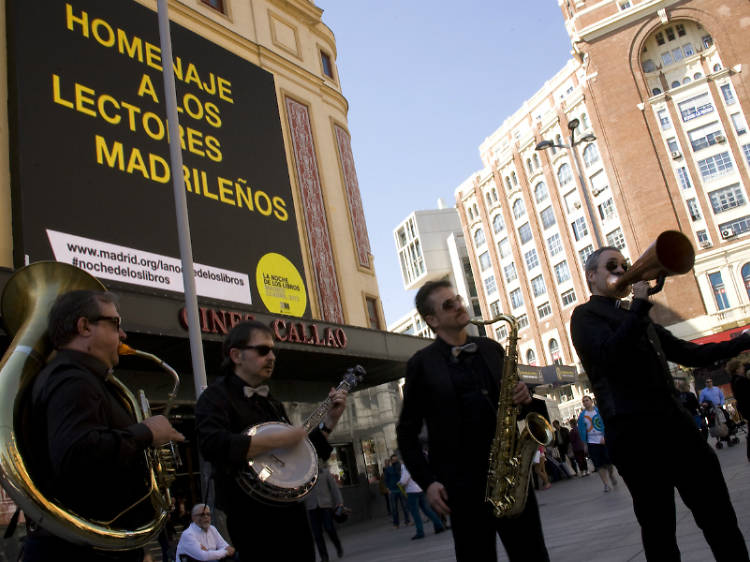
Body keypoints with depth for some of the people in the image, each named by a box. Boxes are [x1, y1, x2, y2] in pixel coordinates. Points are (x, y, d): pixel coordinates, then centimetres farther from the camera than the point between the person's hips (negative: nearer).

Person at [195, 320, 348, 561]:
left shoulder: (273, 403, 15)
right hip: (253, 520, -8)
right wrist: (279, 440, -26)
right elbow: (212, 445, -29)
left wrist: (330, 419, 9)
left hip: (292, 512, 8)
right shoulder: (217, 396, -9)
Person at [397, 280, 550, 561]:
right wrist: (427, 482, -7)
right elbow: (407, 433, 2)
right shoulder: (422, 364, -1)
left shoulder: (491, 349, 10)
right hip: (462, 483, -3)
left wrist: (526, 399, -5)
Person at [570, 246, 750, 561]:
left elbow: (688, 353, 26)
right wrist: (641, 303, -17)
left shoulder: (634, 317, 23)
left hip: (674, 421, 7)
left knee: (718, 514, 7)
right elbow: (612, 354, -19)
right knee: (658, 525, -1)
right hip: (634, 431, -7)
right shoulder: (585, 316, 1)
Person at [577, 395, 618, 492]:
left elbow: (605, 423, -6)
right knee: (599, 464, -3)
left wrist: (604, 437, -16)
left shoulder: (599, 411, -2)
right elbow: (582, 430, 7)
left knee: (609, 461, 4)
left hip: (603, 440, -1)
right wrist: (585, 443, 3)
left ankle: (611, 475, 36)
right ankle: (606, 484, 5)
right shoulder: (582, 415, 4)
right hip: (592, 442, 1)